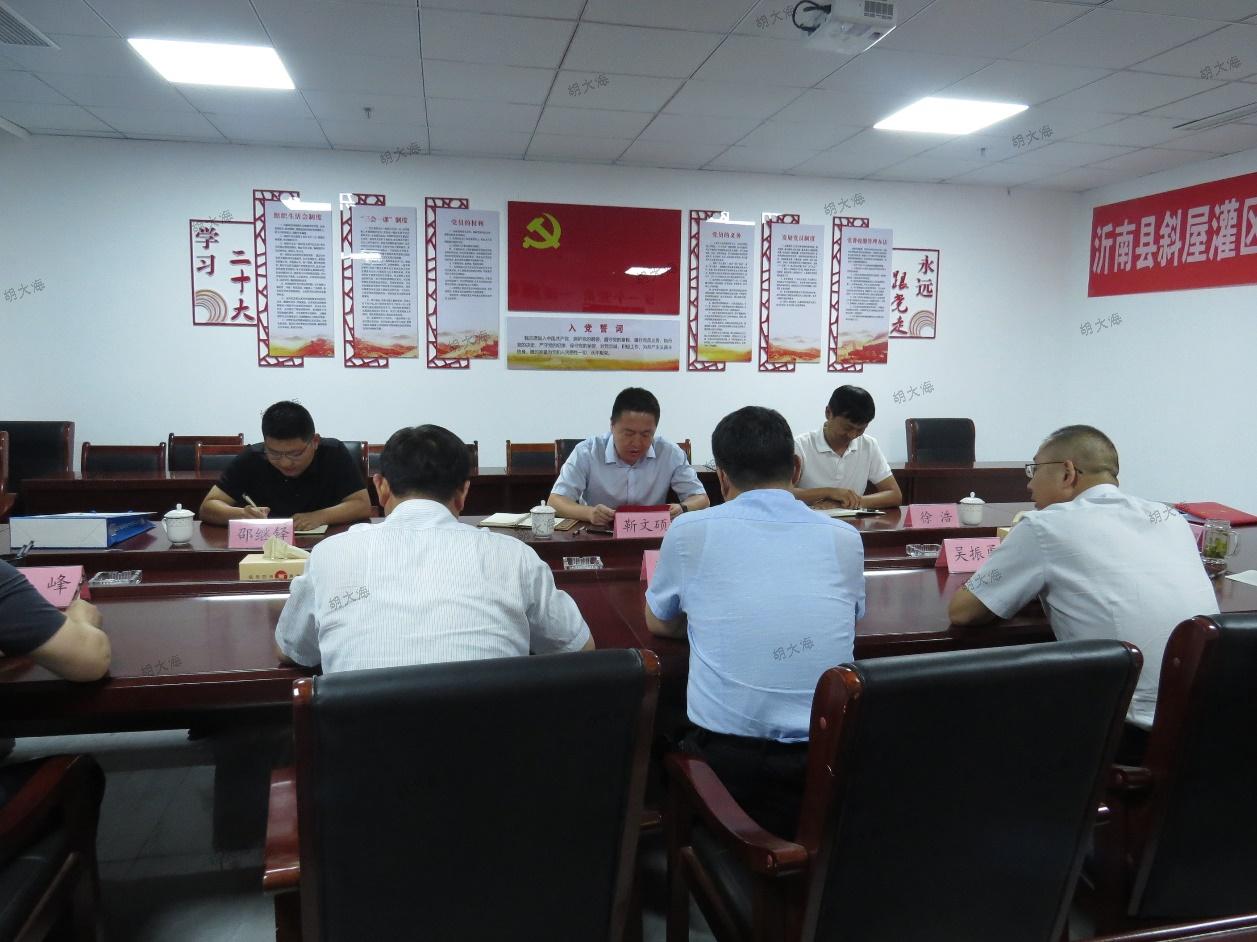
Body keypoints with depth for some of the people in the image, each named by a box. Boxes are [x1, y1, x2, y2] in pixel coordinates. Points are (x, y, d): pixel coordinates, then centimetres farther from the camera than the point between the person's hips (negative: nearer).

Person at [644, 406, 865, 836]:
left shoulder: (690, 530, -3)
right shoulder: (844, 537, 3)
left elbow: (659, 624, 16)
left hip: (726, 759, -2)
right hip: (828, 760, 3)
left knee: (669, 739, 29)